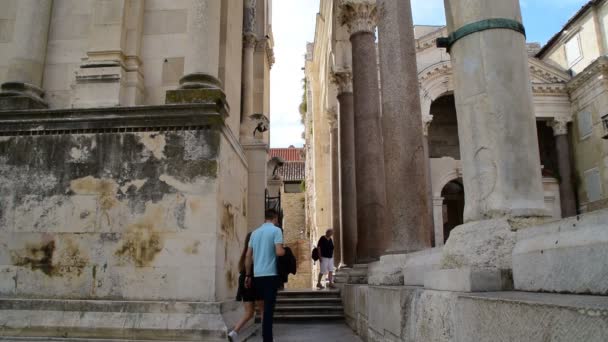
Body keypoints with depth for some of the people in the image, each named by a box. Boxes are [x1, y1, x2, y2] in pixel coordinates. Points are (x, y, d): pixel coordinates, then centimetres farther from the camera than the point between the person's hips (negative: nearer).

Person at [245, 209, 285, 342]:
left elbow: (248, 256, 12)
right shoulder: (276, 230, -5)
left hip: (257, 275, 6)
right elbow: (279, 252, -17)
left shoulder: (255, 232, 13)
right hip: (270, 274, -6)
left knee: (263, 307, 16)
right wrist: (286, 251, 5)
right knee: (268, 308, -4)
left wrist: (248, 275, 17)